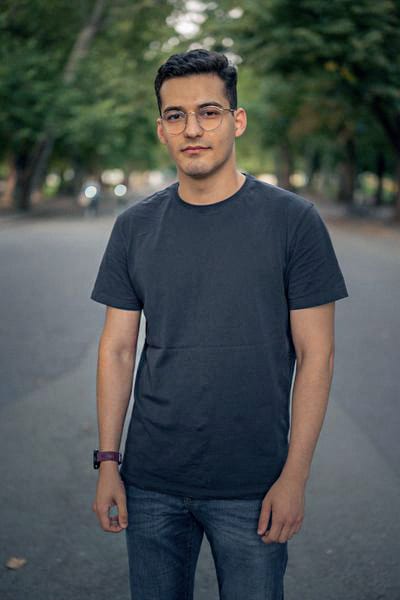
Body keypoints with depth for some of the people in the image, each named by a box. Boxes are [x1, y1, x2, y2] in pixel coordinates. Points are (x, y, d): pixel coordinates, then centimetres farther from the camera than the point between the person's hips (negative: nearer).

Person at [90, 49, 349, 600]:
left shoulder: (294, 221, -6)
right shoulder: (135, 227, 3)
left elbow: (315, 354, -6)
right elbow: (117, 349, 6)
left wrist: (294, 477, -9)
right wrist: (107, 462, 2)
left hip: (253, 488, -2)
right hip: (151, 483, 3)